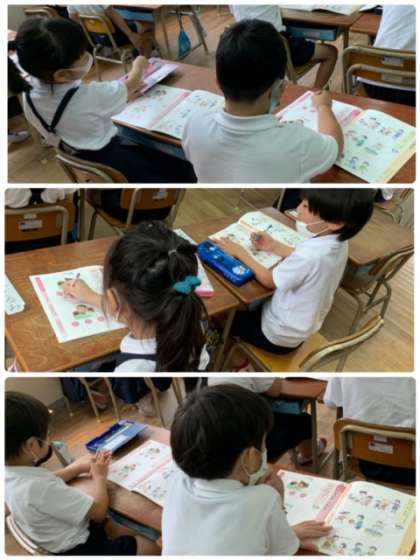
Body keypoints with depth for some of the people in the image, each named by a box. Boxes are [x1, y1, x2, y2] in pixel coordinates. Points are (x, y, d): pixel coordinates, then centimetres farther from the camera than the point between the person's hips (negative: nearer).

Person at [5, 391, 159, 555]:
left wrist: (78, 468, 2)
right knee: (151, 549, -1)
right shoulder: (40, 487, -38)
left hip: (64, 539, 9)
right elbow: (99, 510, -26)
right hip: (79, 549, -9)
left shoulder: (10, 473, -11)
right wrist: (99, 476, -9)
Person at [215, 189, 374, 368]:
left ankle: (237, 359, 32)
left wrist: (240, 252, -10)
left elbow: (268, 280, -21)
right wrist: (274, 247, 1)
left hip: (279, 335, -7)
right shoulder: (337, 242, -14)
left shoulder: (311, 254, -39)